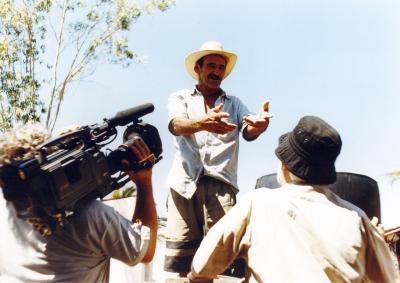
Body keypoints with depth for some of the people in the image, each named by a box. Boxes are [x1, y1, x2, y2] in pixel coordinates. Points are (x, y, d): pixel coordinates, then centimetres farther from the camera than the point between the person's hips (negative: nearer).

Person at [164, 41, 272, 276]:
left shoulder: (234, 103, 23)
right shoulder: (180, 98, 18)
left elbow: (248, 132, 3)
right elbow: (176, 126, -4)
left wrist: (258, 125, -23)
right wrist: (203, 123, -27)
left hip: (221, 183, 1)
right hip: (185, 183, 0)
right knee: (178, 257, -8)